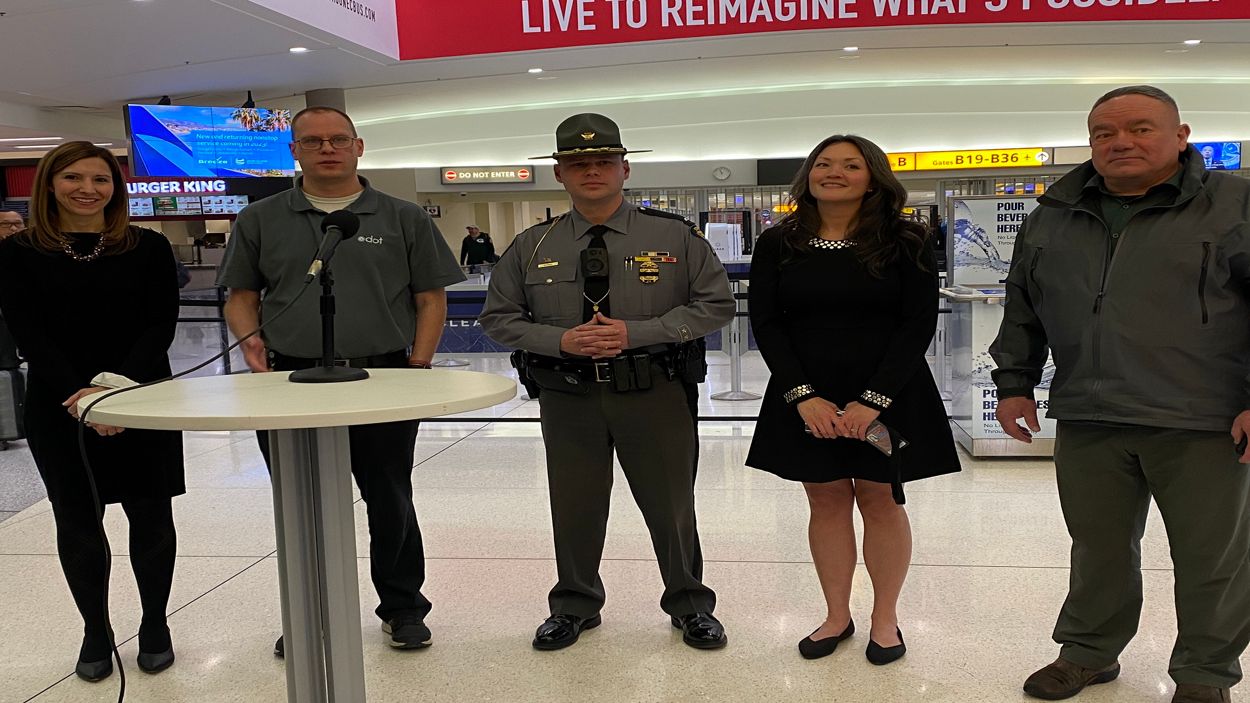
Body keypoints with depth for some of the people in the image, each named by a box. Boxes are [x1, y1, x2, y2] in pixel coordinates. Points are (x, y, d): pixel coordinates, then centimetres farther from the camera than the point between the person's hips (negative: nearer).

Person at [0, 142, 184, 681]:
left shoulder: (149, 248, 1)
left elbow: (161, 324, -5)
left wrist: (119, 385, -19)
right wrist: (78, 394, -20)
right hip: (58, 409, 0)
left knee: (151, 517, 5)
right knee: (77, 522, 8)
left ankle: (155, 625, 23)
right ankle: (96, 633, 25)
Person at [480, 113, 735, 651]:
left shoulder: (674, 237, -2)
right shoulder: (532, 247, 3)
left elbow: (716, 304, -3)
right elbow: (498, 318, 7)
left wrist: (635, 333, -15)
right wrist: (560, 340, -12)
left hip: (655, 394, -1)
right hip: (567, 397, 2)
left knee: (671, 504, 11)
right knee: (575, 506, 13)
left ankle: (690, 605, 32)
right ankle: (574, 606, 36)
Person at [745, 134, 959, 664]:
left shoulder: (905, 243, -3)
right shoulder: (777, 245, 3)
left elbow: (919, 323, -7)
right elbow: (765, 323, 0)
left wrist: (873, 401, -14)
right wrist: (802, 396, -11)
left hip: (888, 397, -2)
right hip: (805, 399, 2)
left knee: (881, 501, 7)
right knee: (826, 502, 9)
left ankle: (885, 617, 23)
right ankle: (837, 616, 23)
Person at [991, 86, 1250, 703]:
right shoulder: (1053, 218, 10)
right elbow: (1022, 310, 17)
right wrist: (1014, 385, 14)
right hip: (1087, 421, 3)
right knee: (1098, 547, 14)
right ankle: (1089, 652, 32)